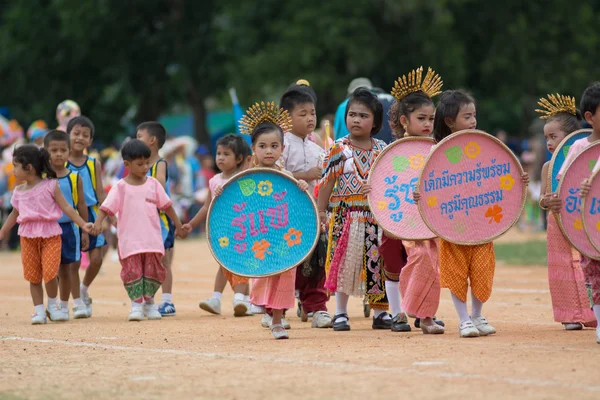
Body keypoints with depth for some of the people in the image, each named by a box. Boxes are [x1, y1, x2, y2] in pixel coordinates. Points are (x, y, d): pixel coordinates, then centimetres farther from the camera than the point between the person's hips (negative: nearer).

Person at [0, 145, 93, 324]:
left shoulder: (50, 186, -4)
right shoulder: (19, 191, 9)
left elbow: (66, 207, -4)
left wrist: (83, 224, -12)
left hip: (50, 234, -4)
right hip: (27, 235, 4)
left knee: (50, 273, -12)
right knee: (33, 276, 3)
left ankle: (53, 306, 10)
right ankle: (39, 310, 11)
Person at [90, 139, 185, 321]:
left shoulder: (153, 184, 6)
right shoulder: (121, 187, -3)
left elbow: (166, 205, 14)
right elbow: (107, 207, -10)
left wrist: (178, 225, 17)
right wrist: (98, 222, -27)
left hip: (152, 238, 3)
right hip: (129, 241, -3)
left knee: (153, 270, 5)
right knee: (132, 271, -6)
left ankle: (149, 301, 21)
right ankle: (136, 304, 4)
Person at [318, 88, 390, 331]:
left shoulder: (382, 150, 7)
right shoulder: (339, 149, 0)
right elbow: (327, 181, 0)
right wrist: (321, 211, -1)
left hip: (375, 215, 2)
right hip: (346, 215, -2)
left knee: (377, 264, 5)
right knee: (344, 263, 0)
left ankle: (380, 312, 15)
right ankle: (340, 313, 9)